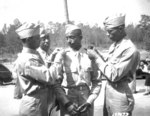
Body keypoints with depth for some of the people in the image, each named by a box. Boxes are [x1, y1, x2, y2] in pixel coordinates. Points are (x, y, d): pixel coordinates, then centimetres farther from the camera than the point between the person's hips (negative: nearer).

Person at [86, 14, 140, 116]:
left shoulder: (130, 49, -21)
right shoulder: (114, 45, 6)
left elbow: (114, 76, -22)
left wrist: (96, 57, -16)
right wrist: (97, 53, -3)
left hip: (120, 96, -8)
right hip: (108, 93, 8)